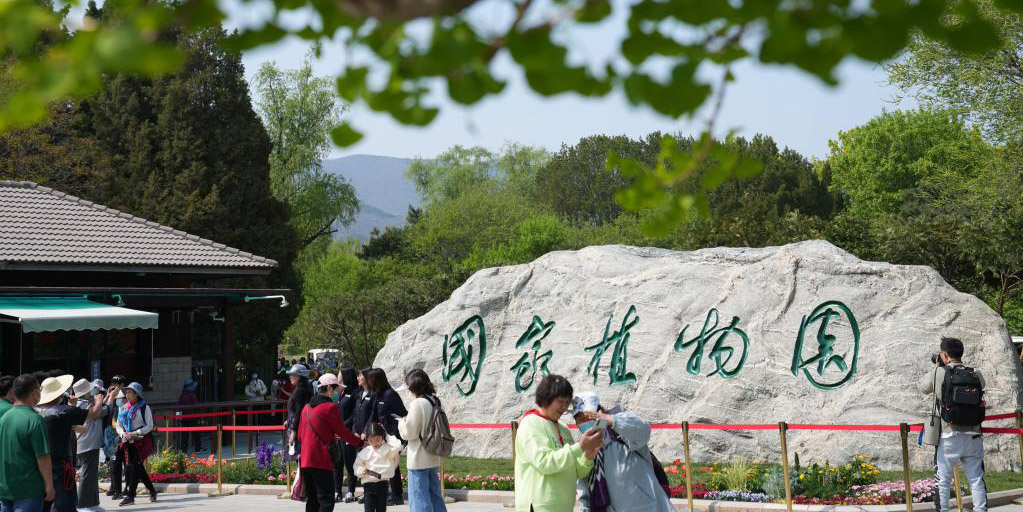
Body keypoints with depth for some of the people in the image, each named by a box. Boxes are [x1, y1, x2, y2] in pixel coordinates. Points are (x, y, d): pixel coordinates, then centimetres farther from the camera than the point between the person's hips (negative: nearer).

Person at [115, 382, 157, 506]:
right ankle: (152, 491, 21)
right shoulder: (123, 409, 11)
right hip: (128, 442, 5)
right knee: (138, 468, 6)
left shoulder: (144, 407, -4)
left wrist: (135, 433, -17)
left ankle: (130, 496, -12)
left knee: (135, 466, -12)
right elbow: (118, 426, 15)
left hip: (141, 441, -5)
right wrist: (124, 434, -7)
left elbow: (150, 426, -7)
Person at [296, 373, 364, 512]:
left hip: (305, 460, 8)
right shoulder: (329, 407, -9)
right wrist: (360, 442, 6)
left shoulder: (307, 407, 14)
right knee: (326, 501, -8)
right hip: (321, 461, -8)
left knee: (312, 500, 12)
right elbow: (342, 431, -6)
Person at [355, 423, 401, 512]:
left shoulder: (388, 449, -1)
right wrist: (361, 470, -9)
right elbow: (358, 464, 13)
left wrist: (388, 437, -8)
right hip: (368, 484, 1)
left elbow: (397, 447, -19)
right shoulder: (365, 452, 4)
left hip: (382, 483, -1)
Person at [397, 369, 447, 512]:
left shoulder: (417, 404, -17)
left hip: (419, 461, -8)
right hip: (434, 458, 8)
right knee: (435, 496, 15)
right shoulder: (435, 401, 8)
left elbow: (409, 433, -15)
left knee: (419, 500, -4)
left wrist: (401, 422, 3)